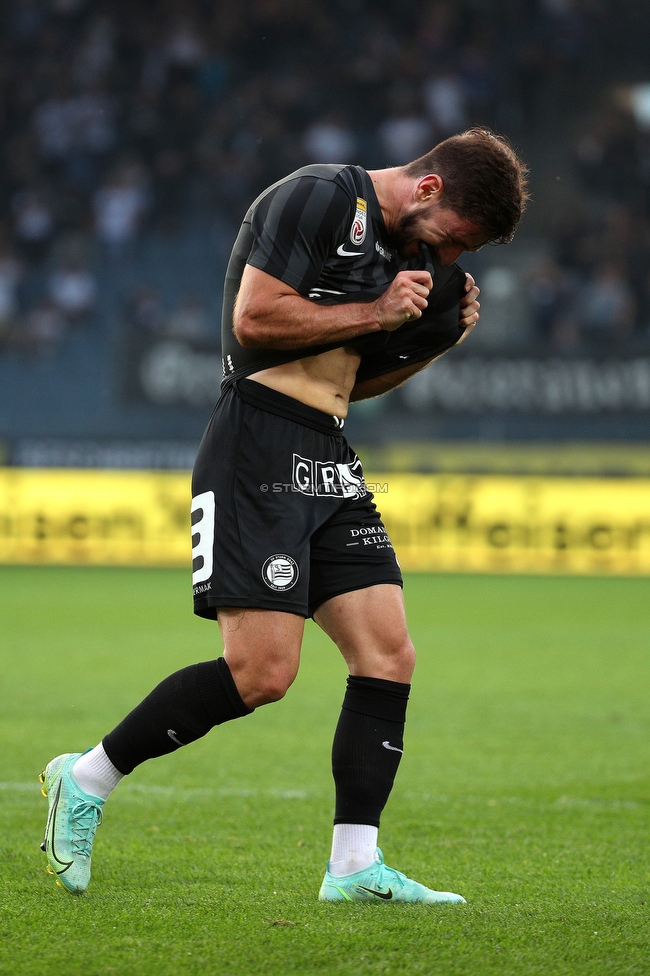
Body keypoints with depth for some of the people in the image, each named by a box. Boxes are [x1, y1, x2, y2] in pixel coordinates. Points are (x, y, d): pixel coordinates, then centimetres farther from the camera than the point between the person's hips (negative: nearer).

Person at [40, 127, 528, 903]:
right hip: (259, 453, -9)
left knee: (389, 658, -1)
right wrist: (375, 313, -11)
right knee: (261, 672, -14)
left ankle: (354, 867, 2)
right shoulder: (322, 198, -9)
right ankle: (86, 780, 2)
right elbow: (254, 317, -18)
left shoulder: (403, 248, 19)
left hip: (328, 462, 9)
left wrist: (436, 341, 11)